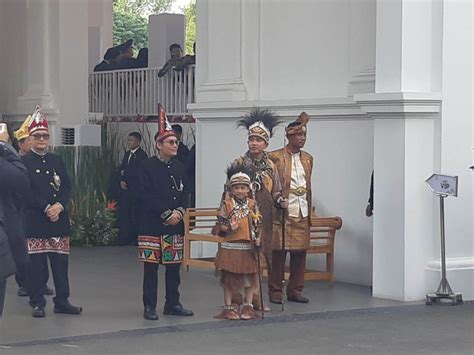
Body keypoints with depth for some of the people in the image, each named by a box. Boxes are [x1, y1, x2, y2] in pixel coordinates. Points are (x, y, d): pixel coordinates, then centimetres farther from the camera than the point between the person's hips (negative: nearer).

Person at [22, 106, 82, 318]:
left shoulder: (57, 161, 13)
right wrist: (46, 209, -16)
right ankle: (37, 303, 8)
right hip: (34, 221, -4)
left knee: (61, 261, 6)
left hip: (59, 219, 4)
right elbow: (26, 191, -9)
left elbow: (67, 187, 8)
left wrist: (60, 205, -10)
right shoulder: (24, 163, -1)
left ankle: (62, 301, 13)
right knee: (35, 263, 0)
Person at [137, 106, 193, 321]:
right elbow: (147, 196, -12)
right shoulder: (148, 167, -6)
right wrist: (166, 214, -15)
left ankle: (172, 304, 18)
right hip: (152, 225, -5)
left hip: (175, 225, 5)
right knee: (151, 266, 0)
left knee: (174, 266, 9)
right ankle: (149, 307, 5)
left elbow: (184, 194, 13)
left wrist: (179, 212, -5)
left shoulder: (179, 167, 11)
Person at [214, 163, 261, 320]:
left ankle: (248, 306, 17)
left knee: (249, 277, 6)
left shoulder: (252, 205, 3)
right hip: (230, 247, -2)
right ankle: (228, 307, 13)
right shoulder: (227, 204, -3)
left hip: (248, 248, 2)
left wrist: (257, 238, -8)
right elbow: (220, 225, 1)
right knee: (229, 278, 4)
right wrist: (229, 228, -19)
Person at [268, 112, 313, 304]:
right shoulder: (275, 157, -3)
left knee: (300, 253, 6)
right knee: (279, 253, -3)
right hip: (282, 212, -5)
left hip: (302, 214, 5)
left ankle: (295, 290, 15)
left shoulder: (308, 158, 16)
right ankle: (275, 291, 5)